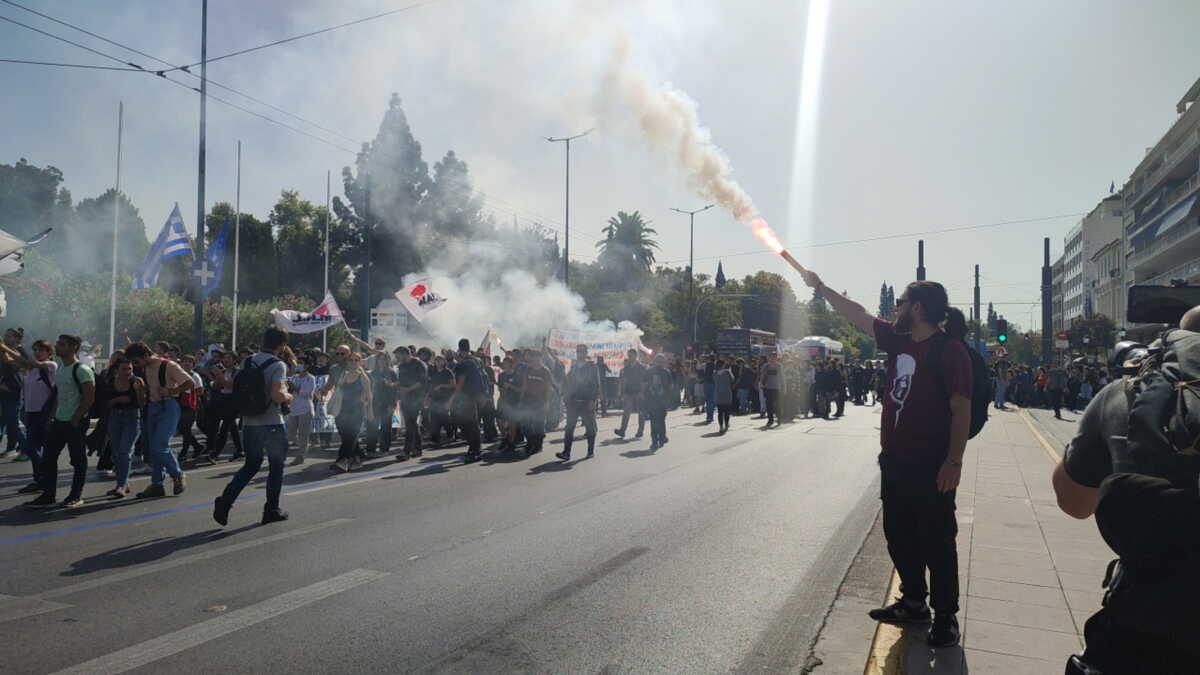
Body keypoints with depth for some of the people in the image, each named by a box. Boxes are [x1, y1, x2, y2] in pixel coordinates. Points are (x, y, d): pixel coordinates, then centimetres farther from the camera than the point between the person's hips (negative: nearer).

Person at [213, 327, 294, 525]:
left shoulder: (247, 362, 9)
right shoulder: (277, 365, -13)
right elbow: (277, 395, -24)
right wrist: (288, 397, -4)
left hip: (249, 424, 6)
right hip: (272, 424, -6)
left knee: (251, 465, 16)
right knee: (276, 466, 9)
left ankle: (225, 500, -3)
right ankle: (271, 510, 15)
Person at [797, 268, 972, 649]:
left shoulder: (950, 350, -14)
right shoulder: (899, 340, 6)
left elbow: (961, 409, -17)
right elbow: (857, 315, 15)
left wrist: (954, 460, -21)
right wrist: (820, 287, 18)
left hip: (931, 467, -8)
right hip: (895, 461, 8)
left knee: (936, 542, 3)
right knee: (899, 536, 17)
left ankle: (945, 617, 17)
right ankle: (913, 602, 33)